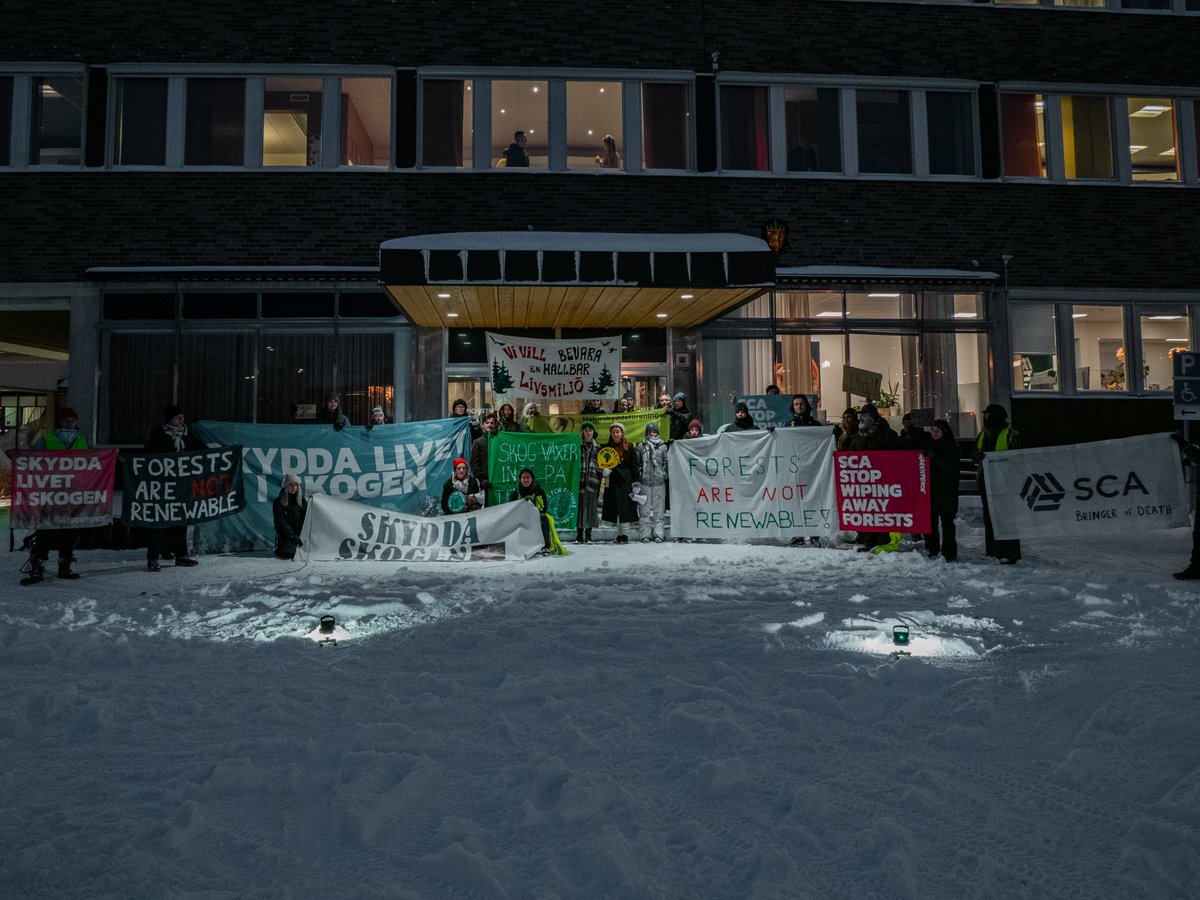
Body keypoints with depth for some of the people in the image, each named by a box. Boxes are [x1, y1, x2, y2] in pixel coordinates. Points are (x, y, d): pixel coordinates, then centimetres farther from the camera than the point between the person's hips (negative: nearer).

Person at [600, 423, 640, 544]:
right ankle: (619, 533, 11)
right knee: (615, 509, 5)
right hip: (612, 482, 3)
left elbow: (634, 465, 0)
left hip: (625, 481, -3)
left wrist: (635, 481, -6)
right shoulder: (606, 447, 9)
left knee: (625, 508, -5)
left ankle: (625, 534, -4)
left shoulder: (629, 447, 1)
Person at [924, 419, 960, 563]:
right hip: (930, 488, 5)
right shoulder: (929, 445, 14)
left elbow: (952, 467, -13)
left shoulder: (951, 447, -1)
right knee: (930, 520, 4)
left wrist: (936, 457, -21)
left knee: (947, 521, -6)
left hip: (946, 490, -5)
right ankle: (931, 550, 14)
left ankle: (949, 552, -1)